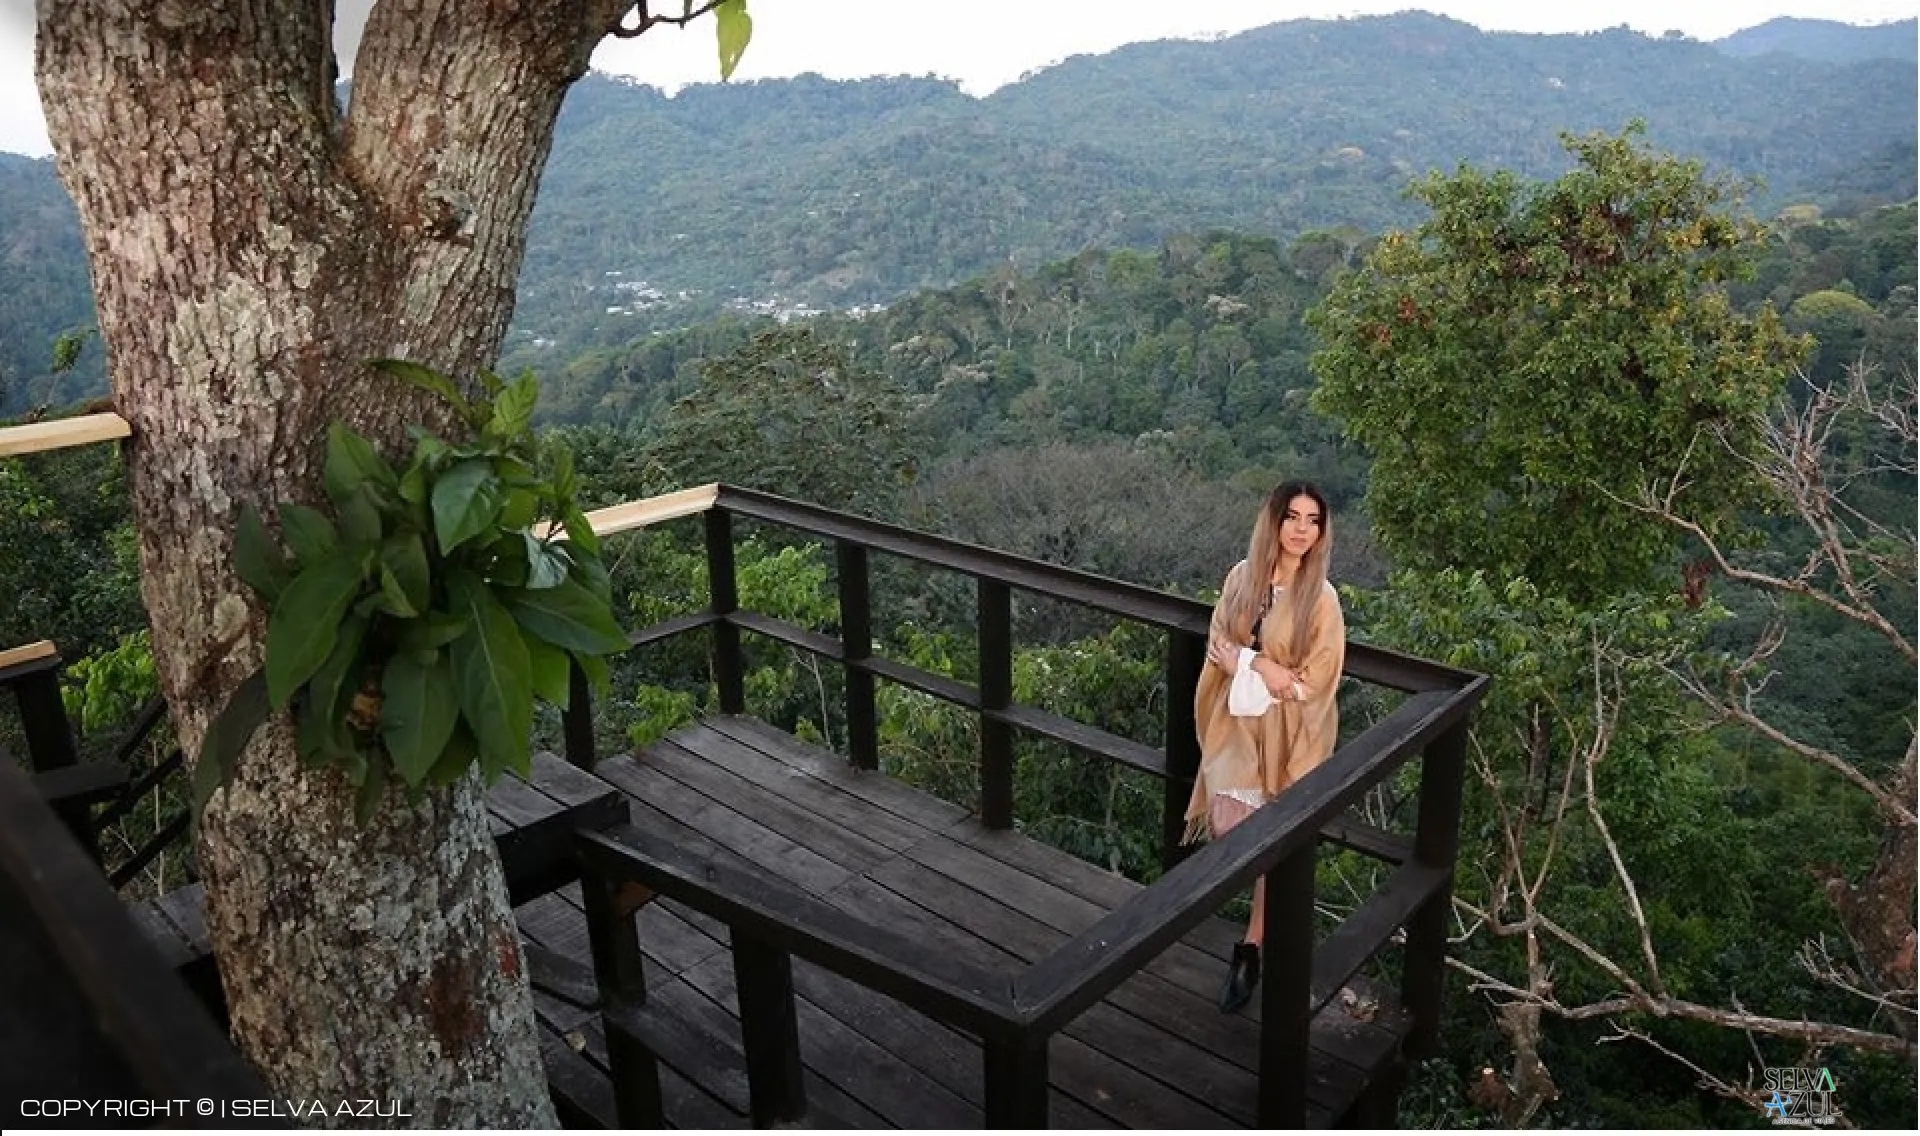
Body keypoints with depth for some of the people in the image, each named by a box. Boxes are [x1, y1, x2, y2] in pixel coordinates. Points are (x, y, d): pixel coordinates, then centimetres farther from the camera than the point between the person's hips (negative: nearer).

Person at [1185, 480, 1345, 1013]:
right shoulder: (1242, 576, 0)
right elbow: (1217, 645, 1)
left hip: (1286, 735, -3)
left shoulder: (1321, 597, -13)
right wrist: (1261, 664, -18)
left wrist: (1243, 663, -14)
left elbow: (1315, 682, -13)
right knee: (1227, 831, 4)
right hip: (1235, 725, 4)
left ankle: (1251, 950, 17)